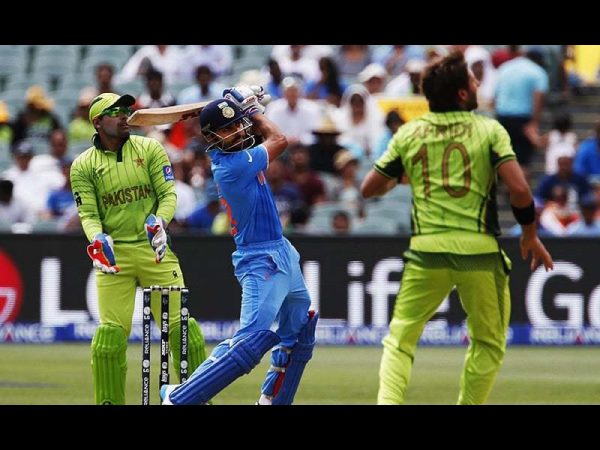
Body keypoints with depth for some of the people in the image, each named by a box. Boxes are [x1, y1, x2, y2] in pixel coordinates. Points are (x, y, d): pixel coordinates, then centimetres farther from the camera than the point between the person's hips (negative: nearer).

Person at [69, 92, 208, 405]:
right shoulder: (83, 166, 4)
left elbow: (168, 194, 2)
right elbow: (88, 213, -1)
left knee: (181, 326, -4)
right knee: (111, 333, -6)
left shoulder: (150, 149, 6)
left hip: (155, 250, 1)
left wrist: (159, 220, -18)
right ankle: (109, 402, 6)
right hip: (114, 255, -1)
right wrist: (97, 238, -22)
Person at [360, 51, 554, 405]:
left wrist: (397, 178, 31)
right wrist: (530, 235, 5)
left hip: (427, 249, 2)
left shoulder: (409, 133, 8)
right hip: (479, 249, -2)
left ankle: (388, 402, -14)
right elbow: (519, 188, -10)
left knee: (400, 338, 7)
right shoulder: (489, 130, 0)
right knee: (489, 343, 16)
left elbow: (369, 188, 10)